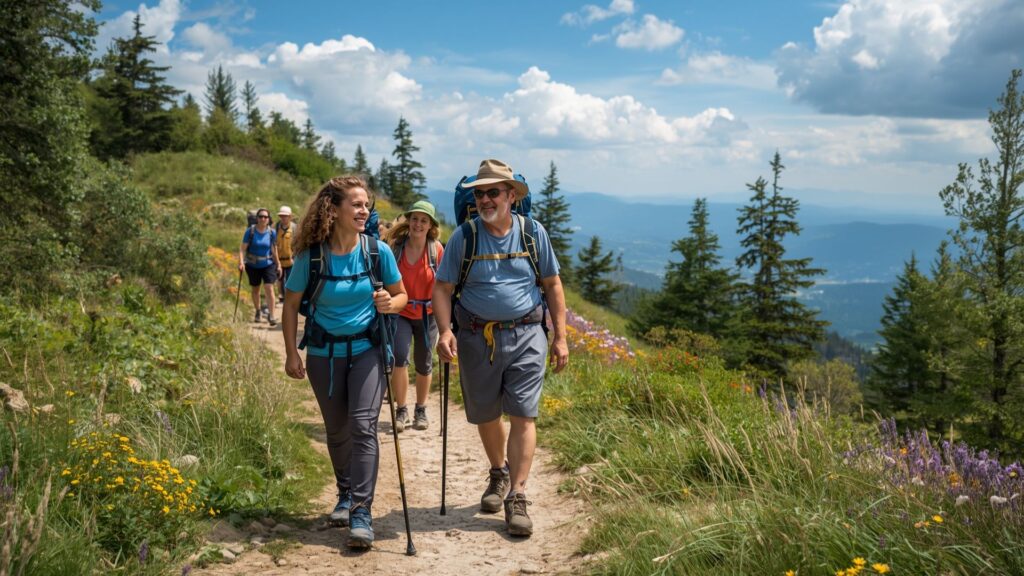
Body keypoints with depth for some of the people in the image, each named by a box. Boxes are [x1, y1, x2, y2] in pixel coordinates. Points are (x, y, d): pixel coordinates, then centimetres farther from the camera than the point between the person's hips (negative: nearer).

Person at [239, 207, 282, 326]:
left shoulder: (272, 232, -5)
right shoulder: (250, 231, -10)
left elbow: (274, 250, 5)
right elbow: (243, 248, -11)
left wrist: (278, 265, 8)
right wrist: (241, 262, -24)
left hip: (268, 264, -1)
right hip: (253, 265, 1)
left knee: (269, 288, -13)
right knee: (255, 289, 16)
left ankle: (271, 315, -8)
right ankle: (257, 312, 36)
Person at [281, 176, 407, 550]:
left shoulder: (378, 251, -10)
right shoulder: (311, 257, -12)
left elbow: (401, 294, 3)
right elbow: (291, 305, -2)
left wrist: (390, 304, -21)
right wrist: (291, 354, -7)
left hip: (366, 349, -1)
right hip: (324, 352, 1)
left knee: (363, 426, -13)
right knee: (337, 430, 14)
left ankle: (362, 512, -10)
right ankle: (345, 494, 35)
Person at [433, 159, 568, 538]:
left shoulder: (532, 233, 3)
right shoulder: (463, 236, 0)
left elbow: (552, 284, 9)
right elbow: (442, 287, 0)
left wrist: (560, 336, 5)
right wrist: (444, 330, -16)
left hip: (526, 335, -1)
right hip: (477, 338, 1)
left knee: (523, 415, -7)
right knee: (485, 415, 14)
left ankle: (517, 497, -1)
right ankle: (498, 473, 40)